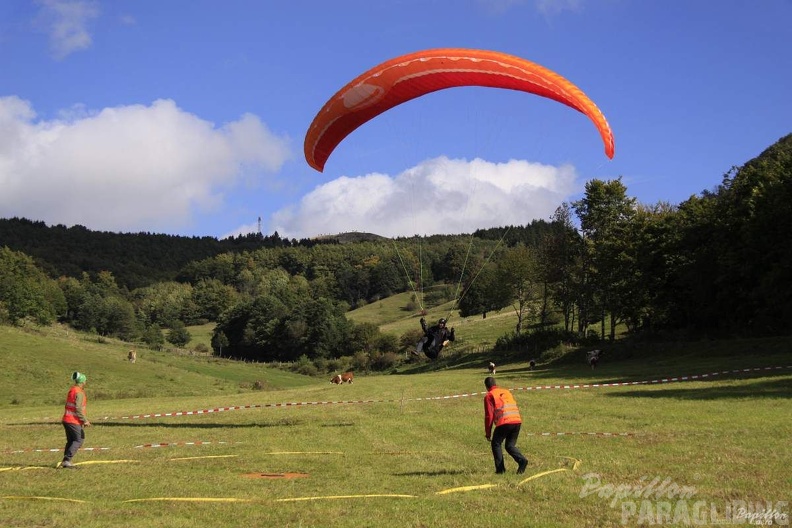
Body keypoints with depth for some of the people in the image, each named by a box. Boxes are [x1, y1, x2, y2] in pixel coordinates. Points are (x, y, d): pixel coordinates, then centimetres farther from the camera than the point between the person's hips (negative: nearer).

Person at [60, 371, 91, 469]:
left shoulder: (71, 390, 13)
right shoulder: (79, 392, -14)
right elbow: (78, 408, -21)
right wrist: (85, 420, -17)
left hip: (66, 419, 9)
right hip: (74, 421, -9)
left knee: (70, 441, 15)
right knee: (79, 439, -5)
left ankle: (66, 461, 13)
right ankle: (67, 460, -12)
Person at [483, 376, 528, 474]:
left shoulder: (489, 396, 7)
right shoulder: (506, 392, 26)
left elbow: (489, 415, 2)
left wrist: (488, 433, 6)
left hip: (504, 423, -5)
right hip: (517, 421, 5)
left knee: (496, 444, 13)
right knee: (510, 446, 17)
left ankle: (500, 468, 4)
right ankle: (522, 460, -8)